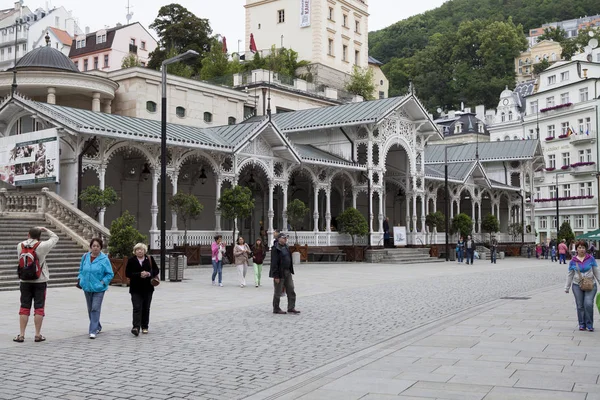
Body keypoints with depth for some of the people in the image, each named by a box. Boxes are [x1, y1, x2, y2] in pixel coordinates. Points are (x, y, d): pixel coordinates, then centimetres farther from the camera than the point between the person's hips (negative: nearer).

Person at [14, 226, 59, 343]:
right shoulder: (42, 246, -12)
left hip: (25, 281, 3)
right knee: (39, 308, 3)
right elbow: (55, 238, 1)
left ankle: (21, 335, 9)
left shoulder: (20, 246, -3)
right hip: (40, 281, -3)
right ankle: (38, 335, 6)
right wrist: (46, 230, 13)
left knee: (24, 307, 8)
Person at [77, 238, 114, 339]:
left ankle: (93, 331, -9)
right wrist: (80, 279, 2)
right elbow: (81, 270, 17)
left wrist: (103, 282, -15)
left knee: (95, 309, -11)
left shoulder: (104, 259, -10)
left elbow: (110, 274, -5)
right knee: (90, 309, 15)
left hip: (98, 289, -5)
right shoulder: (85, 257, 3)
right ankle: (97, 327, 33)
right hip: (87, 287, 5)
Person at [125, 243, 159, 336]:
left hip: (148, 288, 2)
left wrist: (149, 274, -15)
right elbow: (127, 273, -4)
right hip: (136, 289, -2)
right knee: (137, 308, -12)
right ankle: (136, 327, -19)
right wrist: (139, 274, -17)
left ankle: (144, 327, 20)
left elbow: (156, 270, 6)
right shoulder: (131, 260, 1)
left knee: (146, 308, 9)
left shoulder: (150, 259, 4)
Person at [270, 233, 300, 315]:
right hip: (280, 273, -8)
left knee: (291, 290, 6)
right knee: (278, 292, 3)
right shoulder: (275, 248, -14)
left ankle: (291, 308, 12)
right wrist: (276, 276, -20)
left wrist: (290, 271, 13)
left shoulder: (286, 247, 11)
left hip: (287, 272, 8)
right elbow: (274, 263, -17)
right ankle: (276, 309, 14)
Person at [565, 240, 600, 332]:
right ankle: (582, 324, 15)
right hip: (577, 285, 1)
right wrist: (567, 288, 13)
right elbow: (570, 275, 11)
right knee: (580, 306, 3)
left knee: (588, 304, -14)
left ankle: (589, 325, 0)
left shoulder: (591, 259, 1)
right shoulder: (573, 261, 4)